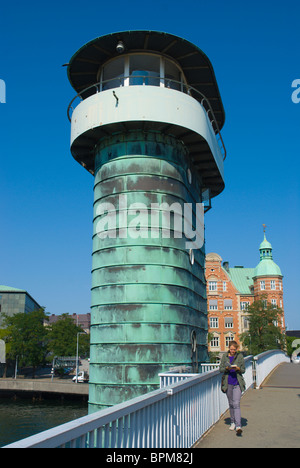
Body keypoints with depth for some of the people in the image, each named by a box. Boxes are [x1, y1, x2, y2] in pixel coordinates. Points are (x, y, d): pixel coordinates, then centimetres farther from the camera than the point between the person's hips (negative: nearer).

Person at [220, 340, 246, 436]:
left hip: (237, 383, -2)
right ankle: (233, 422, 28)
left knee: (236, 404, -12)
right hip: (228, 383, 2)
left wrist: (238, 368, -18)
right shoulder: (225, 356, 5)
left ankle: (238, 426, -17)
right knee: (231, 404, 12)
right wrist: (227, 368, -16)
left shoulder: (240, 356, 1)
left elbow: (243, 370, 3)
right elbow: (220, 369, 4)